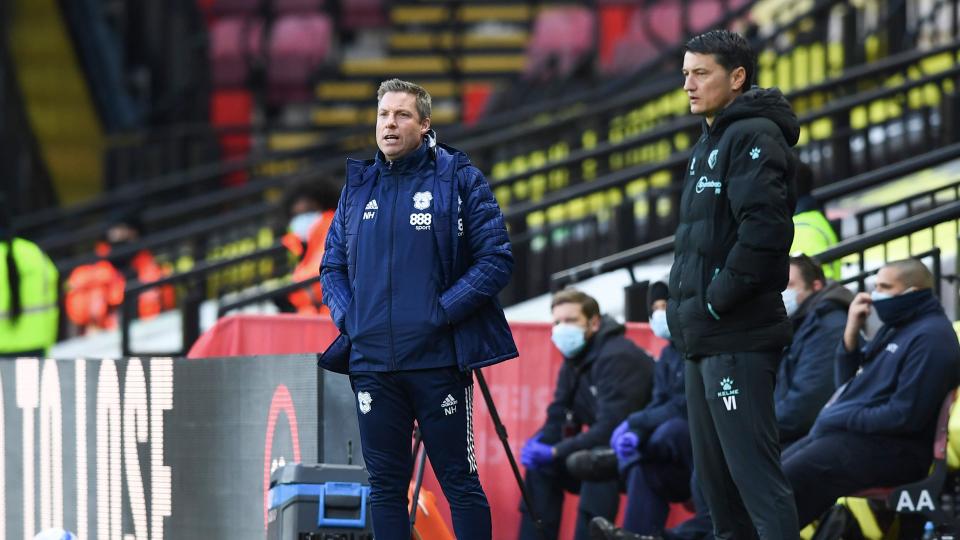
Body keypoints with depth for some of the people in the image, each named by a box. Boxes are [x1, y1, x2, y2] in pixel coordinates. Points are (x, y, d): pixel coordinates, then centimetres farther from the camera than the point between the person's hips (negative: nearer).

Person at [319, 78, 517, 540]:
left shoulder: (458, 179, 0)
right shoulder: (357, 188, 14)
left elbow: (496, 259, -5)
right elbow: (332, 267, 20)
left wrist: (442, 312, -13)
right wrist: (347, 318, 2)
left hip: (438, 360, -4)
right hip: (371, 362, 4)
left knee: (459, 481, 1)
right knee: (385, 485, 7)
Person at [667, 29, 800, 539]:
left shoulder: (754, 137, -11)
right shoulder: (709, 144, 19)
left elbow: (765, 229, -23)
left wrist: (719, 299, -18)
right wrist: (688, 306, 12)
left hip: (737, 338, -10)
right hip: (703, 340, 10)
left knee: (754, 472, -13)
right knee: (714, 475, 14)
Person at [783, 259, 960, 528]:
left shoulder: (930, 336, -12)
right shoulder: (893, 328, 20)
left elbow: (906, 415, -20)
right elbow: (847, 383, 21)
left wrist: (842, 419, -14)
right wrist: (851, 333, 6)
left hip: (886, 448, -10)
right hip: (846, 434, 10)